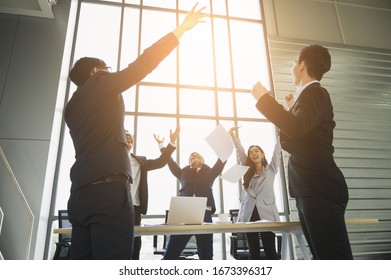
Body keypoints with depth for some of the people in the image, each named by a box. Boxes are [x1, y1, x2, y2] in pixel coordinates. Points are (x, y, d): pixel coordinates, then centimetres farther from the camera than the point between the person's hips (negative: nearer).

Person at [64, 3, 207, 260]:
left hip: (81, 192, 9)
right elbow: (143, 64, 2)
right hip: (107, 188, -8)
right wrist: (182, 29, 7)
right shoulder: (100, 83, 7)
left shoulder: (72, 106, 26)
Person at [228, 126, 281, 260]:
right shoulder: (247, 171, 16)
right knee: (253, 252, 7)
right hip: (249, 215, 3)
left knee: (270, 251, 0)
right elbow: (240, 152, 14)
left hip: (266, 214, -2)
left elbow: (277, 150, 4)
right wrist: (233, 136, 12)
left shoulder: (271, 169, 10)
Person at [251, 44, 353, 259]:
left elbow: (295, 128, -26)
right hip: (310, 189, 10)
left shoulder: (315, 93, -5)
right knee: (323, 256, 11)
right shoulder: (309, 95, 23)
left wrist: (263, 98, -14)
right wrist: (293, 109, 28)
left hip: (320, 189, -10)